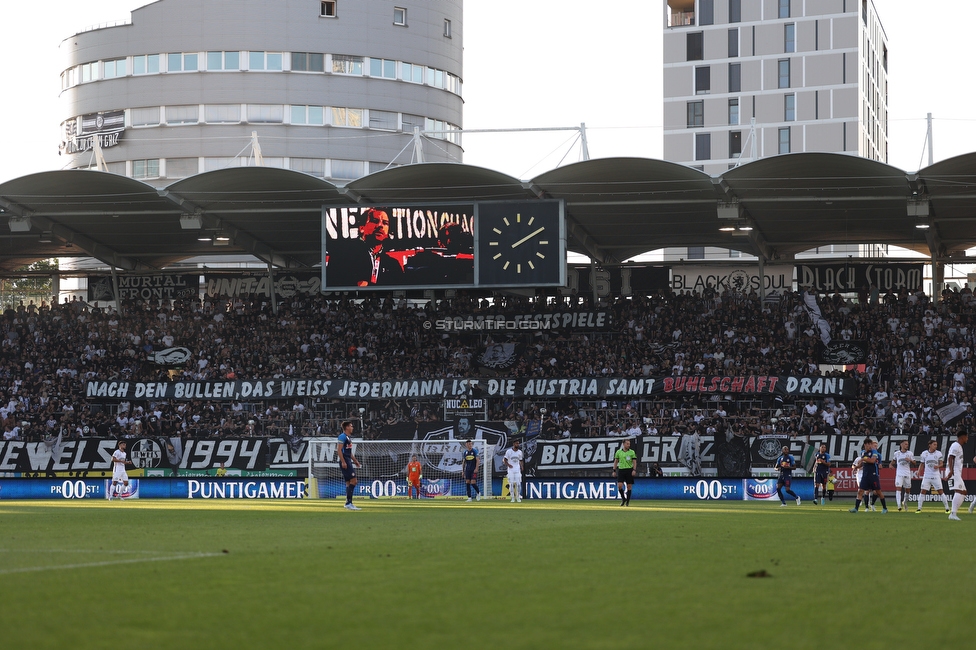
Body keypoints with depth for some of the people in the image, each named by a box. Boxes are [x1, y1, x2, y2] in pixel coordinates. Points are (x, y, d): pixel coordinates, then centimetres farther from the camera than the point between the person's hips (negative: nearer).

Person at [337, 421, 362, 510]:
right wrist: (343, 462, -23)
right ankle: (348, 502, -16)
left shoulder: (349, 437, 20)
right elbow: (339, 450, -17)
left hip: (349, 461, 10)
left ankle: (348, 503, 11)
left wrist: (355, 460, 26)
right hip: (345, 461, -10)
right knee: (353, 480, -14)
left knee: (349, 483, 9)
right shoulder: (343, 436, -10)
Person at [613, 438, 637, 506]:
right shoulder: (618, 452, 6)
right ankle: (623, 498, 9)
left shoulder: (632, 452, 2)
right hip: (621, 470, 1)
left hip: (629, 470, -1)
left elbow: (634, 462, -1)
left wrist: (634, 470, -15)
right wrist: (614, 471, 7)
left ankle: (628, 500, 11)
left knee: (629, 486, 0)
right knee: (619, 486, -11)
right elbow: (615, 462, 12)